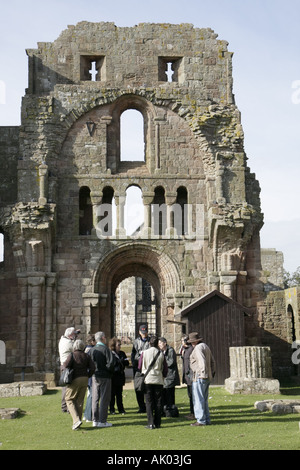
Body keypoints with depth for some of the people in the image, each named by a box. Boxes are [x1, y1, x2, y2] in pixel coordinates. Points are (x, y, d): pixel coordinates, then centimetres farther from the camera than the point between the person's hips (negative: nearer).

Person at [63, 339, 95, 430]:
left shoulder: (72, 355, -7)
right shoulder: (86, 356, 4)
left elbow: (66, 365, -22)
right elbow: (92, 368, -3)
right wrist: (87, 376, 9)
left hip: (74, 379, -5)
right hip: (84, 379, 5)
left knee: (69, 400, 6)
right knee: (80, 401, 12)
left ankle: (76, 420, -11)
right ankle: (76, 423, 15)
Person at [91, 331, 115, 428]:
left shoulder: (92, 350, 5)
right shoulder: (106, 349, -11)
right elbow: (110, 362, -18)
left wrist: (94, 371, 12)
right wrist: (110, 370, -1)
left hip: (95, 376, 6)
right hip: (105, 376, -6)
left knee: (95, 399, 11)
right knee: (104, 399, 0)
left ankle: (95, 420, 15)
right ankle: (102, 421, 0)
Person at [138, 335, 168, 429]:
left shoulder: (144, 353, -5)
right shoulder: (161, 354, -1)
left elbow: (140, 367, 2)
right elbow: (165, 369, 4)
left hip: (147, 380, -1)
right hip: (158, 380, 1)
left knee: (149, 402, 3)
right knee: (158, 402, 8)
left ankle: (151, 423, -2)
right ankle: (157, 423, 10)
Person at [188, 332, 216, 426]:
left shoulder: (198, 348, -11)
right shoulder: (206, 346, 19)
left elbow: (202, 361, -24)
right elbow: (212, 362, 22)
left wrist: (203, 373, -23)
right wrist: (212, 373, 22)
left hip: (200, 377, -10)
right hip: (207, 378, 10)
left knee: (198, 399, -6)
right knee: (204, 399, 15)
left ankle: (201, 420, -5)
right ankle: (207, 419, 16)